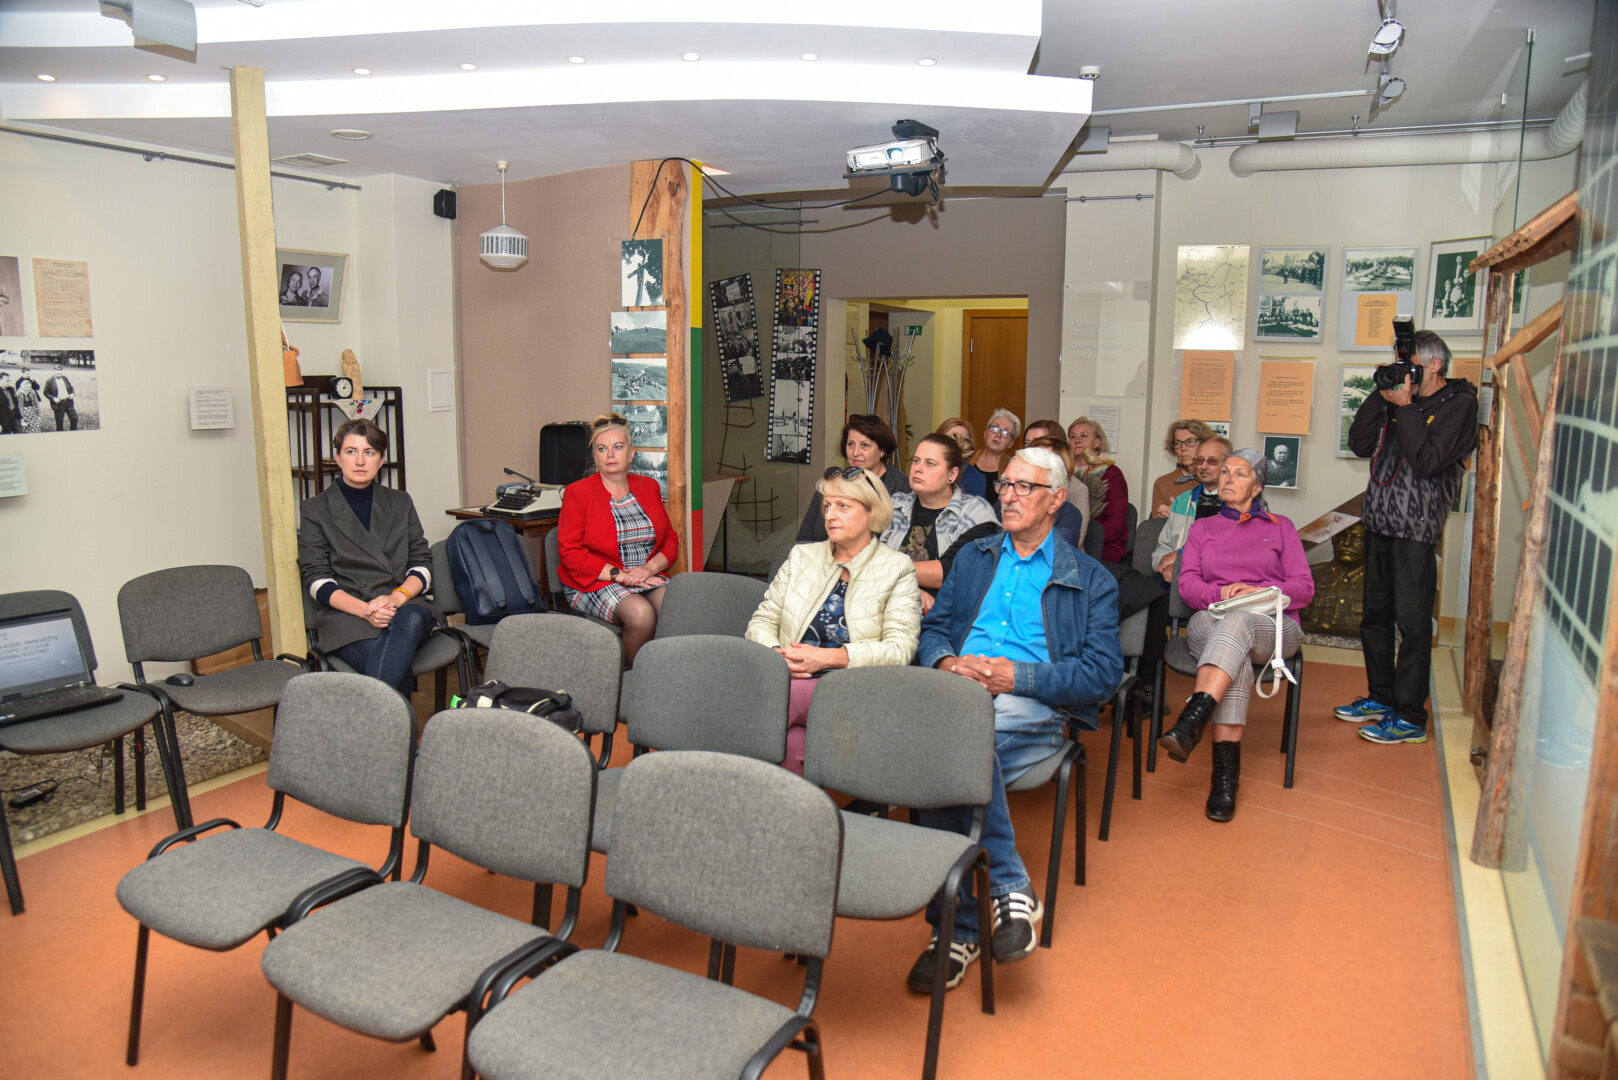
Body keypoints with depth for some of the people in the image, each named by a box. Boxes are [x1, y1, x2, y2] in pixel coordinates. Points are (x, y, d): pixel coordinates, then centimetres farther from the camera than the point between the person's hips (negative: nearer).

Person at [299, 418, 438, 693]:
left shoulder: (400, 503, 18)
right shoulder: (314, 510, 10)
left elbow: (422, 563, 11)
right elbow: (317, 580, 1)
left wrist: (398, 597, -12)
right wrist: (364, 609, -17)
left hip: (403, 608, 2)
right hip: (345, 617, -2)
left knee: (410, 619, -37)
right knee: (393, 662, -35)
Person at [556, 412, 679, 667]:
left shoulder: (649, 488, 15)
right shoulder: (578, 493, 1)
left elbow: (670, 539, 15)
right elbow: (570, 552, -7)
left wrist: (650, 568, -7)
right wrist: (620, 575, -15)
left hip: (647, 577, 4)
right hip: (594, 583, -4)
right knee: (641, 613, -33)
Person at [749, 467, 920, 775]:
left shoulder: (897, 570, 9)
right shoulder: (801, 557, 23)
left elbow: (900, 648, -3)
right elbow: (762, 621, 20)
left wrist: (826, 657, -13)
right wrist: (777, 653, -5)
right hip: (790, 678, 3)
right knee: (788, 742, -35)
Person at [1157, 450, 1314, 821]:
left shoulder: (1280, 527, 21)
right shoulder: (1202, 528, 26)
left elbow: (1304, 588, 8)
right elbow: (1187, 584, 11)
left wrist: (1256, 591, -11)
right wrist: (1221, 594, -12)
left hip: (1272, 626, -1)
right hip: (1210, 622, 1)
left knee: (1236, 624, -38)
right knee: (1236, 651, -37)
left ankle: (1191, 722, -54)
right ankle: (1226, 769, -45)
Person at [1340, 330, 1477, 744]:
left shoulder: (1459, 404, -5)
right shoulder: (1399, 399, 13)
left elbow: (1428, 461, -17)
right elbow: (1360, 444, 6)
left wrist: (1405, 407, -14)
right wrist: (1381, 396, 0)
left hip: (1416, 527, -7)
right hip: (1379, 522, 7)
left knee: (1412, 623, -3)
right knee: (1375, 616, 14)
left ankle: (1409, 717, 4)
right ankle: (1381, 698, 28)